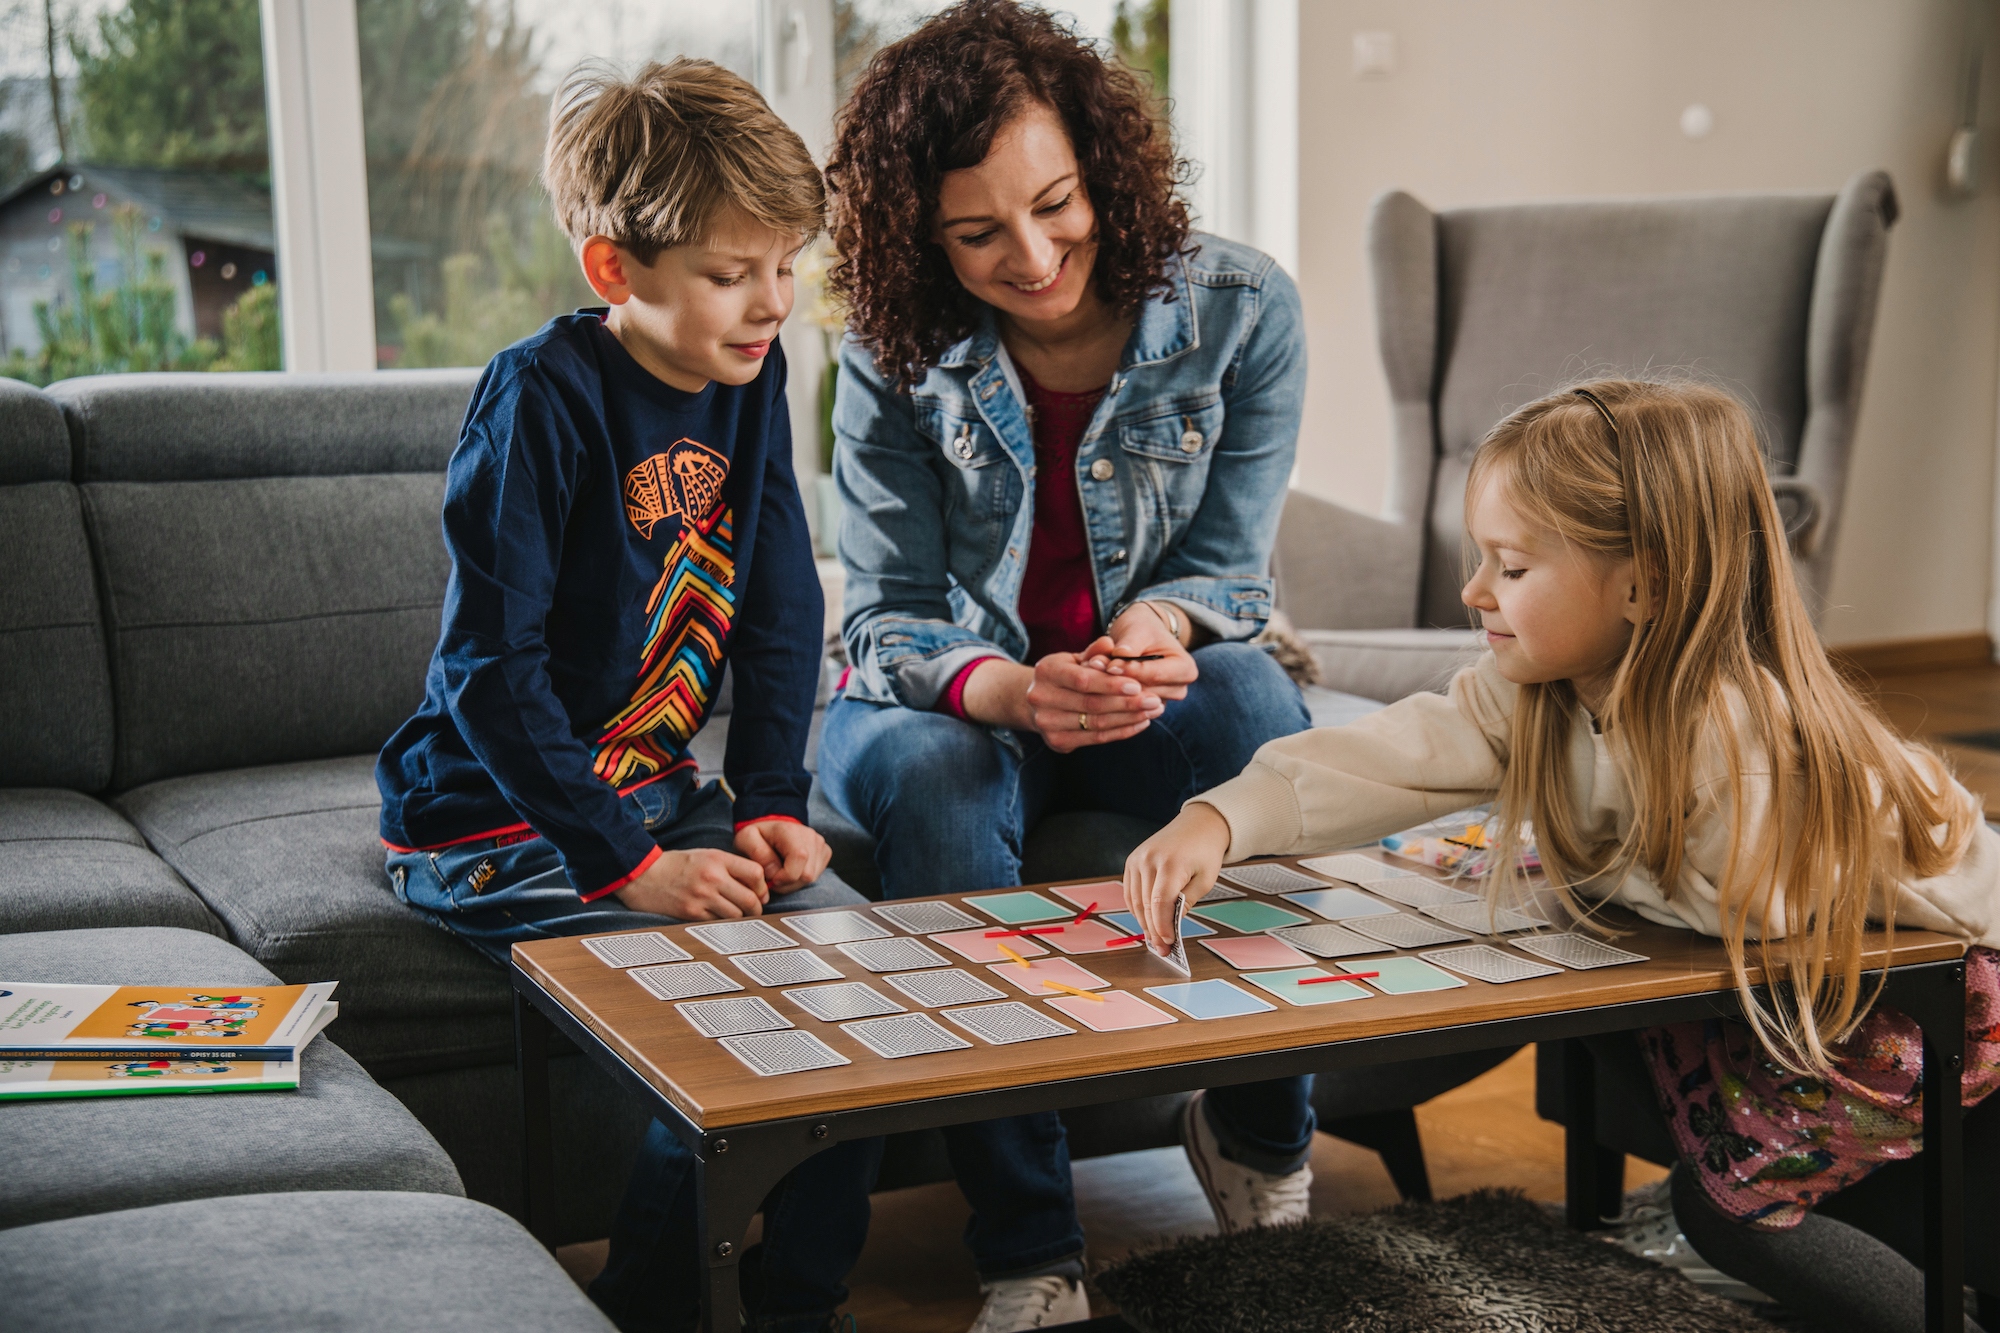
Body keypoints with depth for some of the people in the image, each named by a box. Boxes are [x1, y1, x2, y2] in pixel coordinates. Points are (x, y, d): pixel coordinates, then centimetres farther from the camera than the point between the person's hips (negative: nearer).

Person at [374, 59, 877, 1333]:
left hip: (657, 796, 7)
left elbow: (782, 609, 7)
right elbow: (491, 670, -21)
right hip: (500, 819, -7)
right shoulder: (542, 398, -19)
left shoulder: (751, 377, 2)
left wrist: (772, 802, -5)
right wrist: (628, 864, -25)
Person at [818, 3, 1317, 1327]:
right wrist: (1015, 690, -39)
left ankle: (1259, 1137, -13)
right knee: (929, 774, -36)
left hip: (1152, 684, 1)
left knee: (1261, 711, -34)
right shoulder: (897, 358, -14)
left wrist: (1158, 629, -33)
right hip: (952, 690, 0)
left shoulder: (1242, 309, -12)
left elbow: (1227, 572, -7)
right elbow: (890, 620, -15)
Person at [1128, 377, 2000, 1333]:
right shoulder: (1532, 691, -16)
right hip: (1762, 978, 7)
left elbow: (1756, 906, -33)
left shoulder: (1738, 734, -38)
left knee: (1732, 1198, -7)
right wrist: (1223, 820, -41)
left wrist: (1600, 871, -19)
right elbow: (1398, 756, -27)